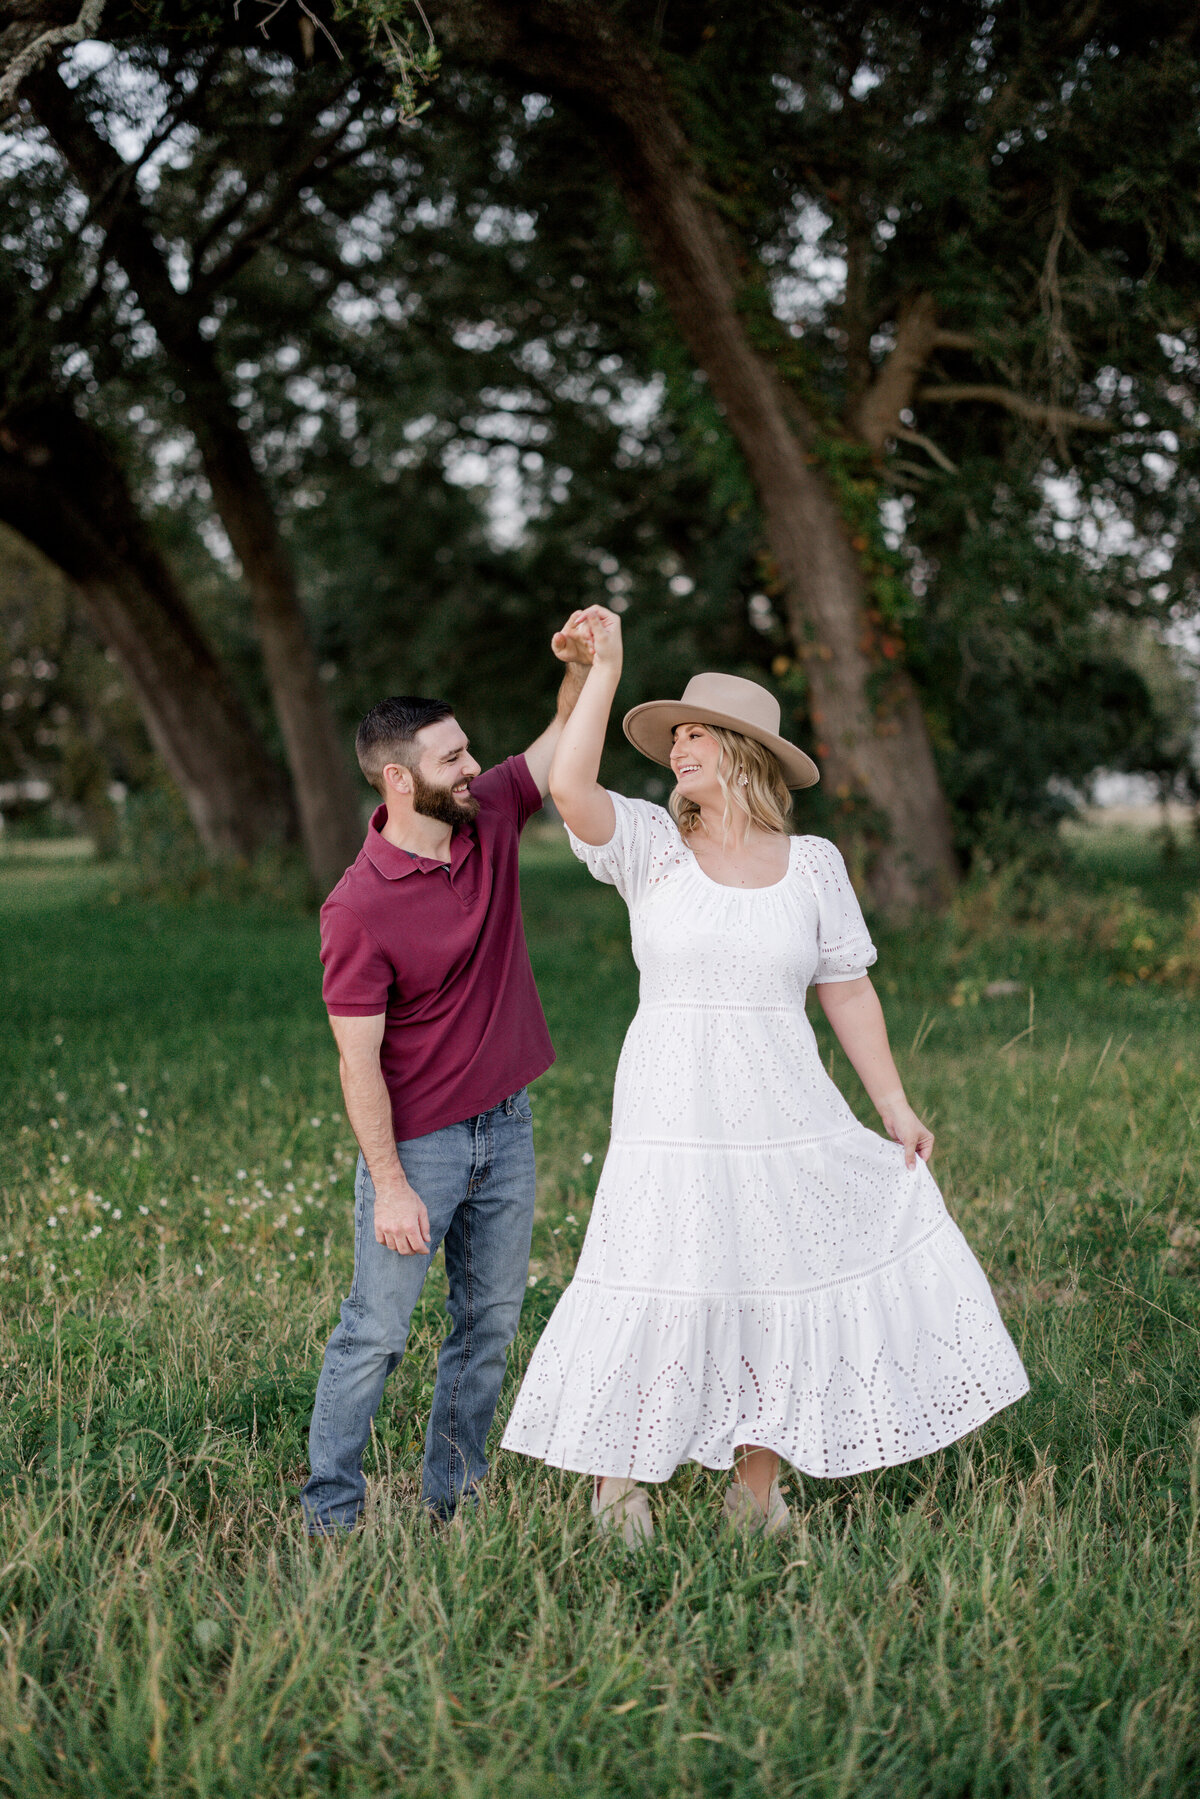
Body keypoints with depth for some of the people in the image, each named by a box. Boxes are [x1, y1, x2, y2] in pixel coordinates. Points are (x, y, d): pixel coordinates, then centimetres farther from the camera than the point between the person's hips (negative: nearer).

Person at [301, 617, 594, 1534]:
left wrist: (582, 665, -13)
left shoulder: (490, 816, -2)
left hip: (507, 1124, 6)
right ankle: (331, 1510, 16)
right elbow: (358, 1059, -17)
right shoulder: (359, 906, -20)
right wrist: (389, 1185, -18)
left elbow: (564, 743, 9)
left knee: (491, 1322, 13)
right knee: (377, 1329, 2)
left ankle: (453, 1495, 27)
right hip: (416, 1142, -6)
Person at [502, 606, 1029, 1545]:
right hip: (675, 1120, -2)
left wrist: (895, 1107, 4)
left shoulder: (812, 864, 3)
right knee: (655, 1304, 2)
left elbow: (849, 991, 7)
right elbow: (570, 787, -20)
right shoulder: (650, 845, -1)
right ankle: (617, 1487, 23)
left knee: (793, 1289, 8)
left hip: (787, 1117, 2)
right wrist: (603, 671, -16)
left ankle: (756, 1490, 27)